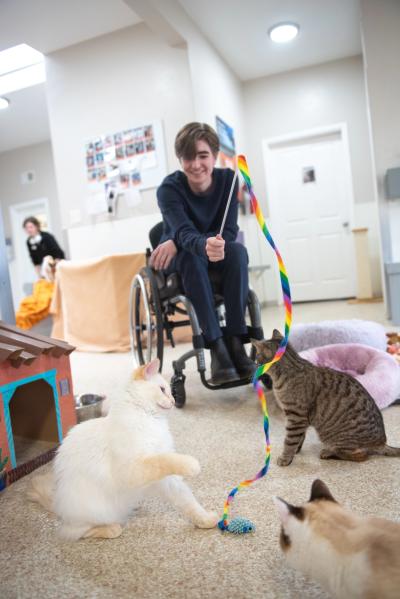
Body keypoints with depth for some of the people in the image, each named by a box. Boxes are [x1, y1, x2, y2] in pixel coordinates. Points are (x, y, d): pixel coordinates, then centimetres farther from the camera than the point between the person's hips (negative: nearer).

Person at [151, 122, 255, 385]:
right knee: (192, 255, -36)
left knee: (238, 250, -30)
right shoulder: (169, 188, -19)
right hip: (179, 258, -2)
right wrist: (205, 245, -60)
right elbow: (185, 232, -35)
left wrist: (176, 242, -29)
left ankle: (235, 341, -30)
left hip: (214, 254, 2)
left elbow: (229, 231, -19)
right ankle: (216, 345, -37)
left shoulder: (228, 179, -12)